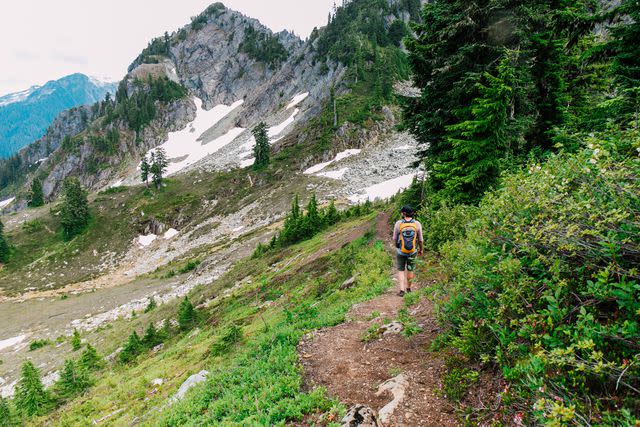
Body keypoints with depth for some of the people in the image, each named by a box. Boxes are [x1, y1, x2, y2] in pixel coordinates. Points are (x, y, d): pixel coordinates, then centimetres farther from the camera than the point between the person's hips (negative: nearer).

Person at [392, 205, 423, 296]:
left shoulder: (398, 224, -13)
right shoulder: (417, 224, -10)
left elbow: (395, 238, -2)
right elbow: (420, 240, -2)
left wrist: (396, 247, 17)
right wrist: (421, 250, 15)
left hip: (400, 251, -1)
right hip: (413, 252, 1)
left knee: (401, 271, 13)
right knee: (410, 270, 19)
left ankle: (402, 290, 2)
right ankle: (408, 288, 33)